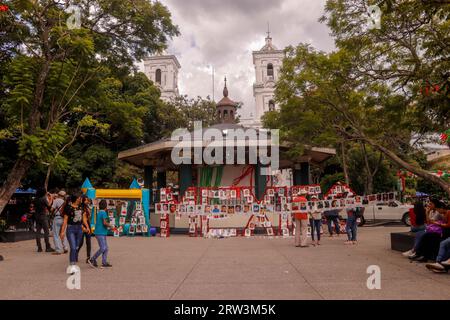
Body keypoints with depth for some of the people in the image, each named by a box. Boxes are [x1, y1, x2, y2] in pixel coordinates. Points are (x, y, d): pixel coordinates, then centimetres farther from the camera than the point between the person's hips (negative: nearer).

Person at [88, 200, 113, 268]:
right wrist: (110, 226, -6)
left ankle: (104, 263, 6)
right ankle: (92, 260, 0)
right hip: (100, 234, -9)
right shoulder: (103, 213, -12)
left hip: (102, 234, 9)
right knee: (102, 248, -9)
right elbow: (105, 223, -21)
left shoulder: (99, 213, 16)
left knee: (106, 248, 7)